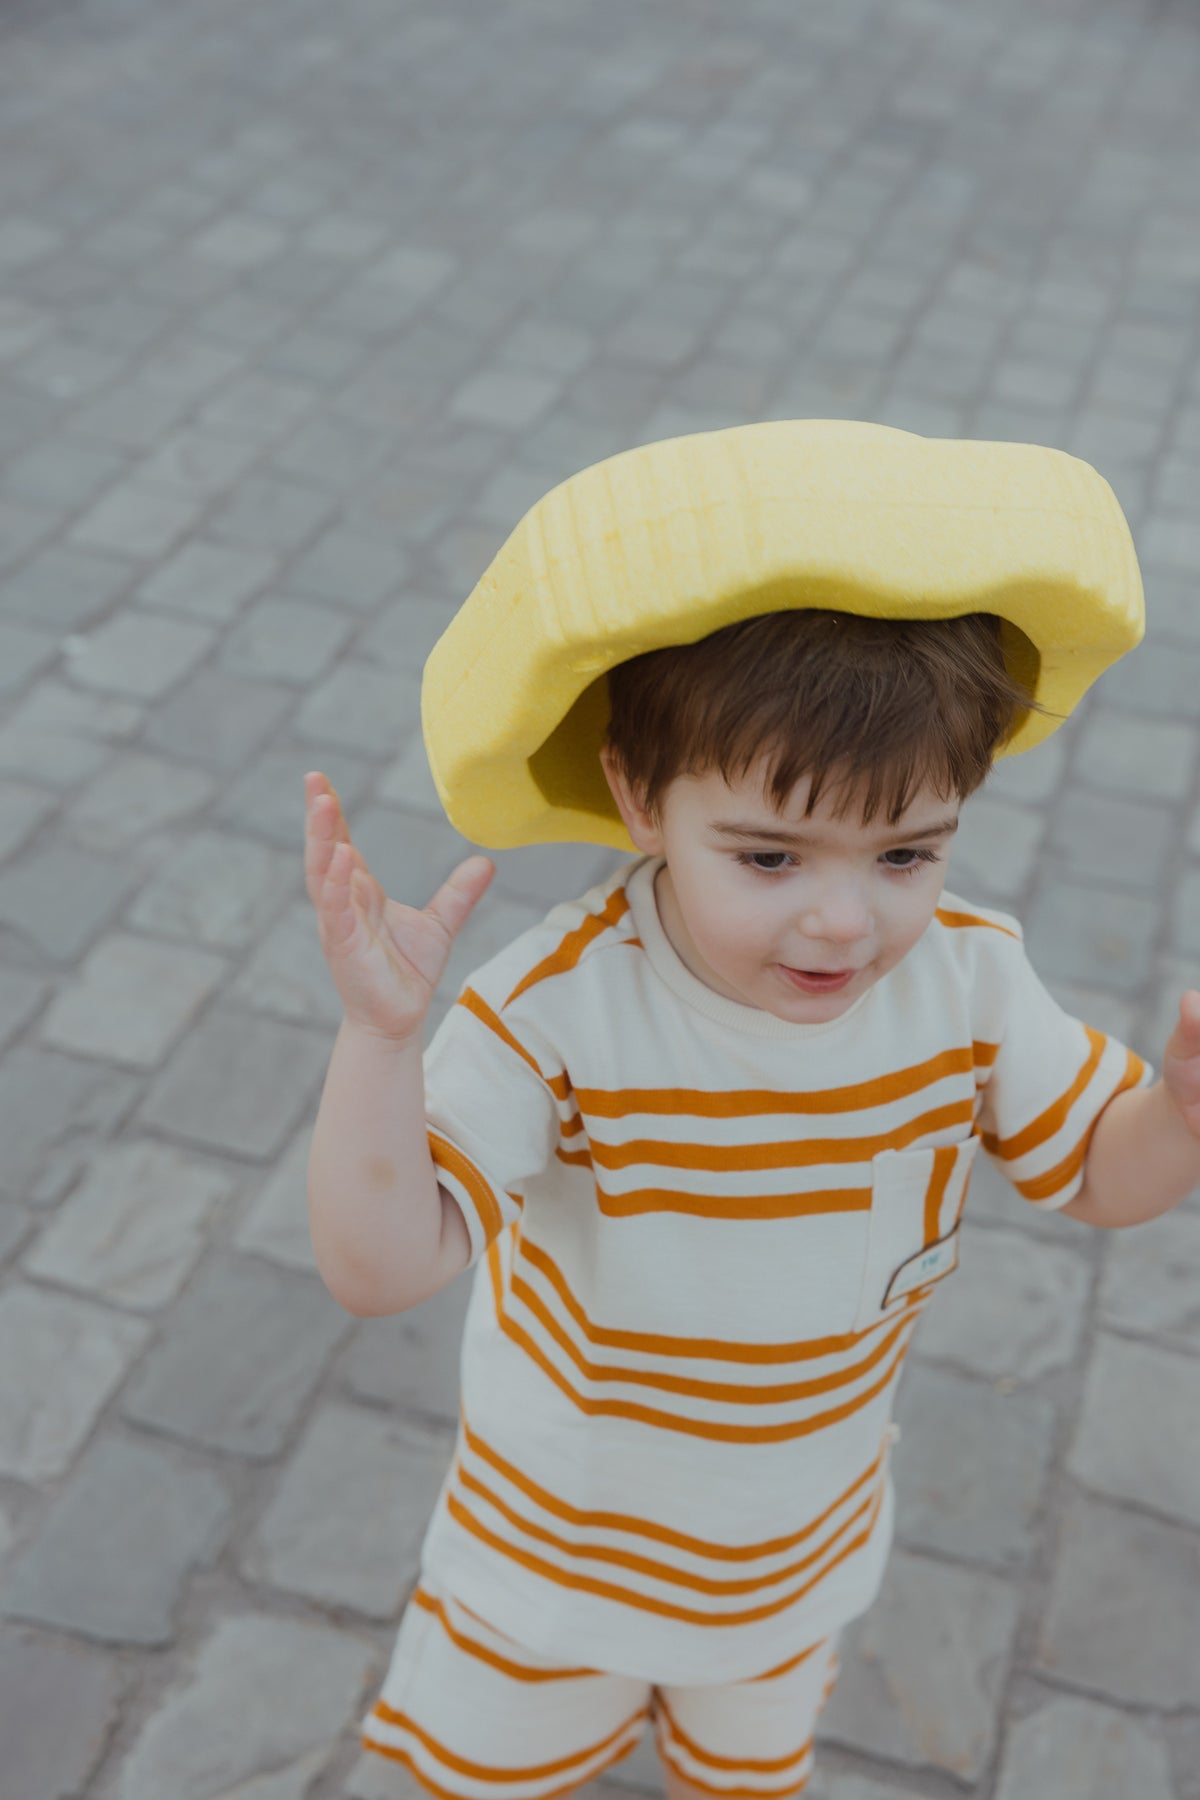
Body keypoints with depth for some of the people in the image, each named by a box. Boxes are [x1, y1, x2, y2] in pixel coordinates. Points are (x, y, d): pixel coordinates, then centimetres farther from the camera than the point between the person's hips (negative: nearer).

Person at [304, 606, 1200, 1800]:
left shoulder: (970, 979, -24)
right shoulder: (558, 1008, -35)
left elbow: (1104, 1178, -9)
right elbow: (379, 1268, -38)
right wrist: (378, 1032, -54)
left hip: (805, 1547, 3)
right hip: (561, 1538, -2)